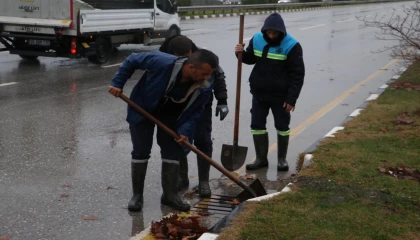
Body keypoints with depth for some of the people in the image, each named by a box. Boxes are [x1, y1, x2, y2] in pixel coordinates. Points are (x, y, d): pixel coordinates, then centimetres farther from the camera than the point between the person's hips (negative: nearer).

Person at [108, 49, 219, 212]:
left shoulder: (203, 88, -26)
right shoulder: (163, 62, -39)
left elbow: (195, 112, -12)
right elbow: (132, 60, -24)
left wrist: (184, 131, -28)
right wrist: (117, 83, -23)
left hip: (170, 115, 3)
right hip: (143, 108, -3)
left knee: (172, 151, 1)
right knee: (141, 151, -1)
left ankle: (170, 194, 13)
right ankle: (137, 195, 11)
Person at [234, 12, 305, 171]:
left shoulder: (291, 45, -16)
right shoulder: (257, 40, -2)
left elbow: (297, 75, -14)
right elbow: (250, 59, 14)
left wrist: (291, 99, -17)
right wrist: (241, 53, -9)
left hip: (280, 95, -4)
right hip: (259, 93, 4)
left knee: (282, 127, 8)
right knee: (257, 125, 7)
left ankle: (282, 159, 23)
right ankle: (261, 159, 19)